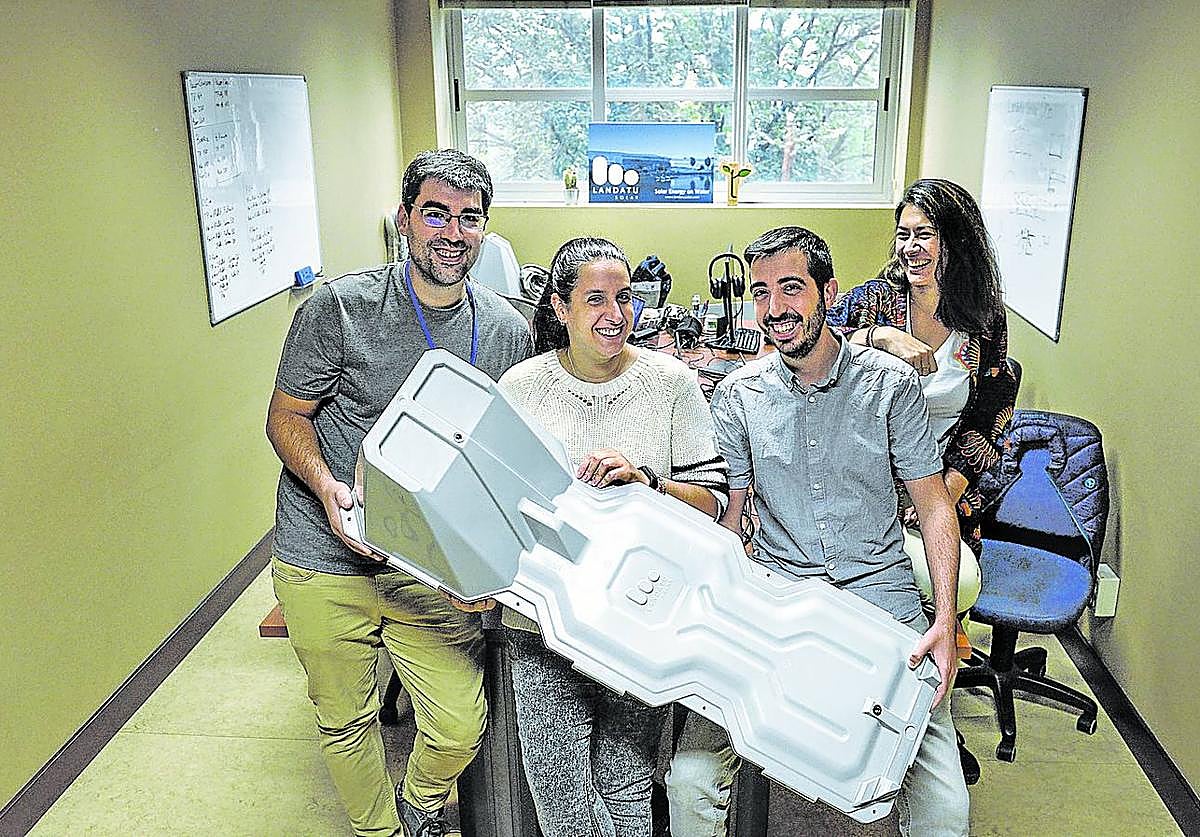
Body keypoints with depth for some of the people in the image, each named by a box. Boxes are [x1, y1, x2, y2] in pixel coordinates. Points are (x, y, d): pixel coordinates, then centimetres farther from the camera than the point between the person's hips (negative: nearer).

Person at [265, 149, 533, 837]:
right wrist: (327, 486, -22)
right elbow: (286, 415, -3)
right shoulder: (341, 307, -11)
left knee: (462, 728, 0)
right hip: (325, 561, -1)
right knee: (346, 722, 15)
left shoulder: (509, 330, -1)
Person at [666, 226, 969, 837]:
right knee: (690, 782, -14)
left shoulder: (892, 382, 2)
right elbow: (723, 517, 5)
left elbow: (934, 505, 4)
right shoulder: (736, 396, 4)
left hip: (880, 593, 0)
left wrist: (945, 620, -9)